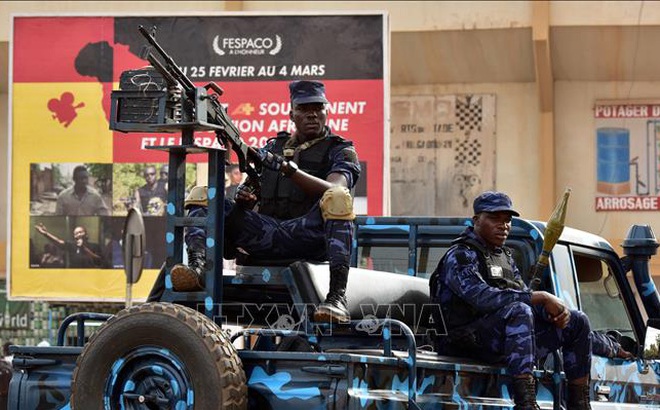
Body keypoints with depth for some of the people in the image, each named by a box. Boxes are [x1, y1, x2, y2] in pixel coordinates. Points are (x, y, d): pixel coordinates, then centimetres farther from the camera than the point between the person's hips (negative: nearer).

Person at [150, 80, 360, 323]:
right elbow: (252, 194, 22)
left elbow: (332, 190, -11)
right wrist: (244, 196, -4)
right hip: (266, 235, 4)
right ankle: (197, 266, -35)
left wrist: (289, 168, -24)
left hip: (308, 237, -4)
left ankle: (337, 296, -46)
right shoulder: (274, 146, 24)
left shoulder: (341, 151, 10)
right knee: (202, 196, -5)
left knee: (337, 198, -34)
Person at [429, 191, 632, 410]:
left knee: (576, 322, 7)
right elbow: (482, 297, -27)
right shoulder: (460, 256, -11)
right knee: (518, 311, -37)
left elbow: (524, 294, 16)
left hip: (512, 338, 9)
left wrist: (557, 310, -8)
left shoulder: (504, 255, 17)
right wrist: (541, 297, -24)